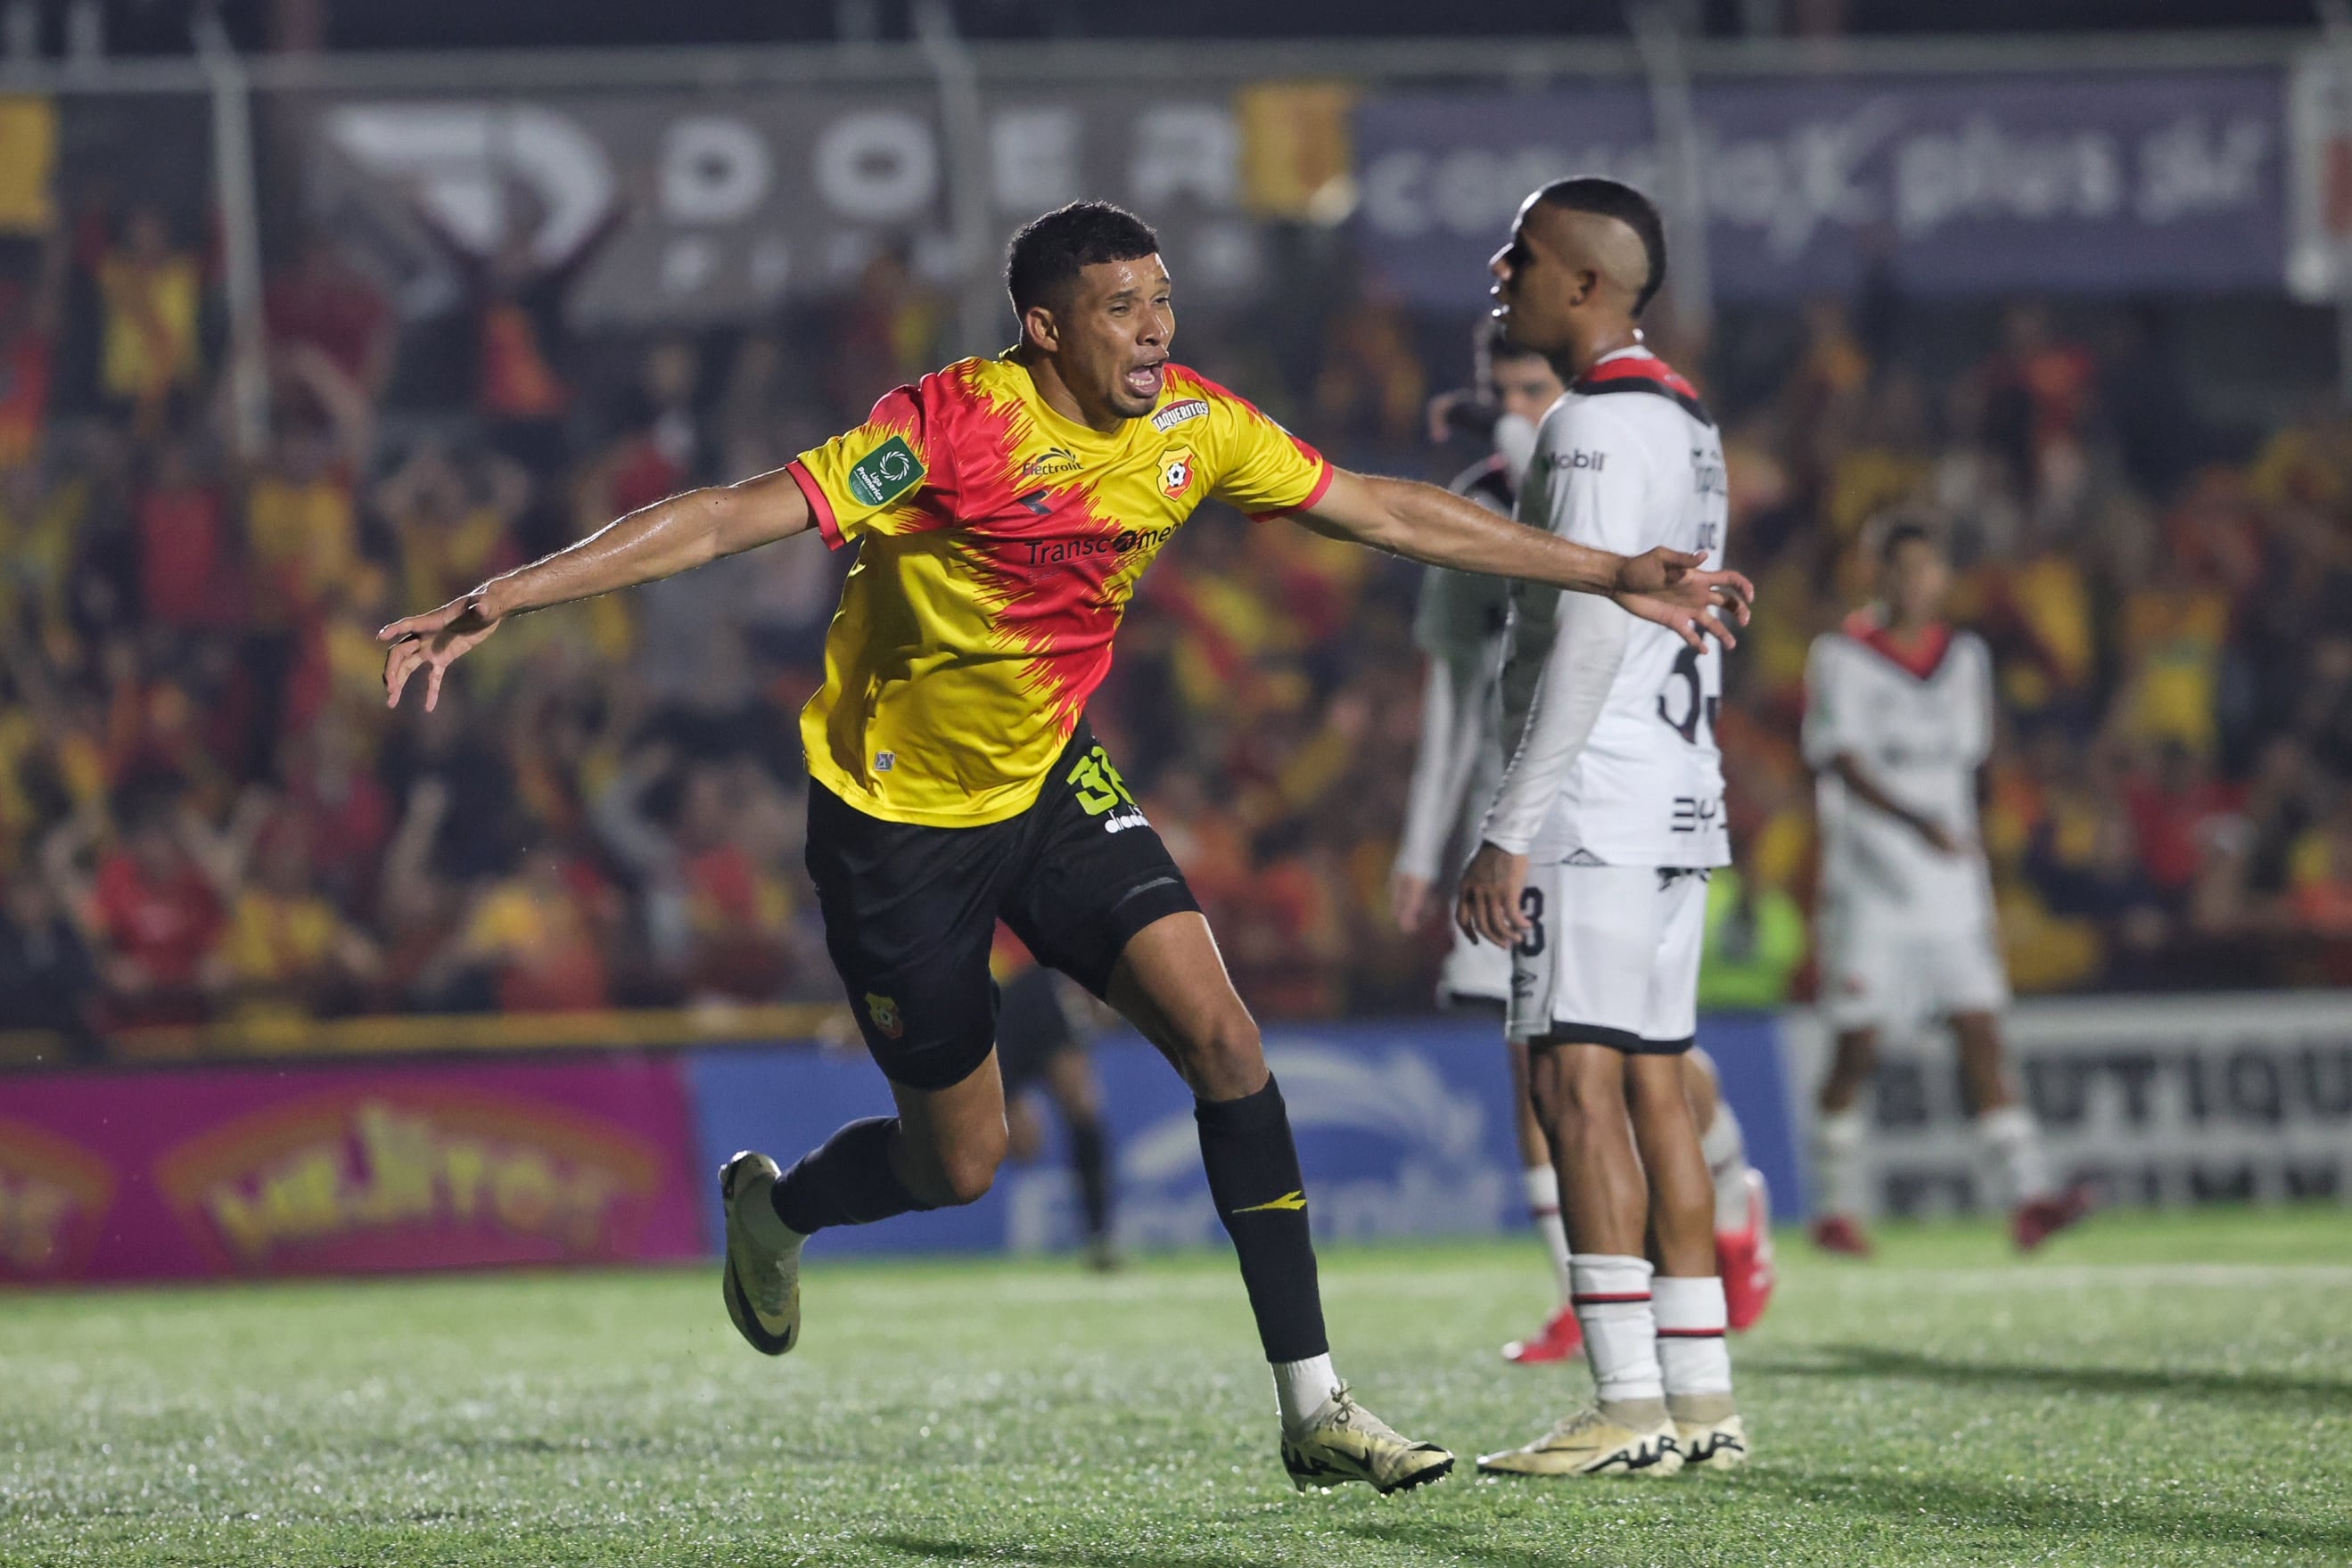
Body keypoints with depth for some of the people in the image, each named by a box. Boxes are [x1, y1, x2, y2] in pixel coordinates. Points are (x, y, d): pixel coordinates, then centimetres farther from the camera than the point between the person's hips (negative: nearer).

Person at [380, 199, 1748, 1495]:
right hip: (898, 815, -5)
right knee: (962, 1164, 4)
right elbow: (732, 519, -29)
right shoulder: (956, 427, -26)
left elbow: (1387, 511, 3)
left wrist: (1618, 578, 5)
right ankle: (773, 1206, 40)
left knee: (1223, 1036, -14)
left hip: (1050, 780, 5)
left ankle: (1314, 1408, -11)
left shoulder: (1195, 425, -7)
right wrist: (496, 603, -35)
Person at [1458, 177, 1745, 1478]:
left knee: (1579, 1083, -11)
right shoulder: (1684, 422, 19)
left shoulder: (1598, 426, -12)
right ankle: (1702, 1403, 9)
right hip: (1677, 795, 10)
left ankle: (1631, 1410, -15)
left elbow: (1591, 639, -19)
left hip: (1596, 803, -10)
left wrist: (1511, 829, -20)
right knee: (1652, 1087, 10)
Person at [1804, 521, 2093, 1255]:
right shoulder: (1842, 657, -4)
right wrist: (1917, 822, -29)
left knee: (1982, 1034, -5)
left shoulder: (1965, 657, 12)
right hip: (1871, 884, -4)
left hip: (1951, 885, 4)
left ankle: (2028, 1196, -12)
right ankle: (1837, 1209, 11)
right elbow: (1843, 763, -14)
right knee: (1857, 1048, 0)